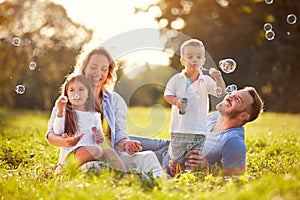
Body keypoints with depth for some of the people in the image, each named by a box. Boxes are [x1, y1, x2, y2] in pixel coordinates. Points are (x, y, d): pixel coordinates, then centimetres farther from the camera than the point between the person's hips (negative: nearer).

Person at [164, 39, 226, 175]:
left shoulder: (206, 81, 2)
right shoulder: (176, 79, 3)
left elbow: (220, 93, -6)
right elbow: (167, 95, 4)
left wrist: (218, 79, -22)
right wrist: (175, 101, -16)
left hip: (198, 129, -1)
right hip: (179, 127, 1)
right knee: (177, 160, 10)